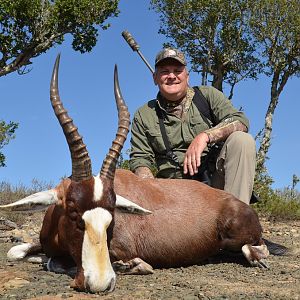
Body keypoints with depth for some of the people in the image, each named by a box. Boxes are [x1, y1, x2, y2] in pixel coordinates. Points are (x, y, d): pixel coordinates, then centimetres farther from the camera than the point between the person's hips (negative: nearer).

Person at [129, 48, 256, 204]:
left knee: (242, 140, -25)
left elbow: (240, 120, -6)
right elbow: (140, 158, 6)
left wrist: (205, 136, -22)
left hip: (215, 178, 1)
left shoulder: (207, 95, 8)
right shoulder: (144, 115, 10)